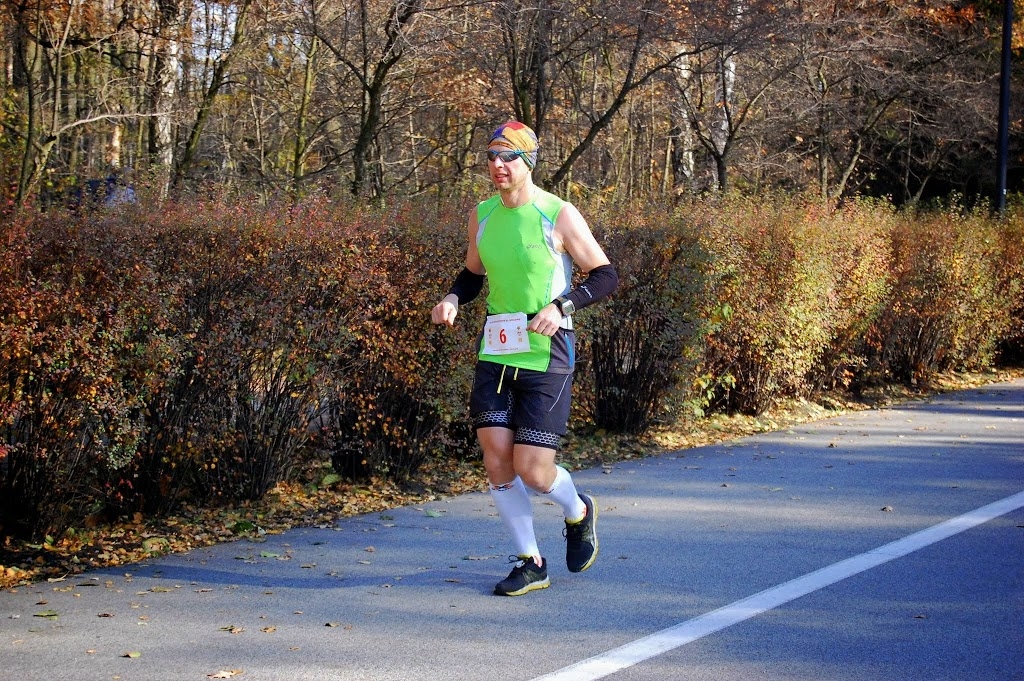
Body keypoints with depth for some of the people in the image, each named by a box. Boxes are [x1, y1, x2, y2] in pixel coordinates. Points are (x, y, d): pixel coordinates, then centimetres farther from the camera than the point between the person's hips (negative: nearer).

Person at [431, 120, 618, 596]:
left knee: (533, 471, -7)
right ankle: (530, 564, 13)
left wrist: (561, 305, -20)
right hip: (495, 350, 5)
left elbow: (605, 276, -4)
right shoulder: (482, 214, 8)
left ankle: (578, 513, 27)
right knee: (496, 461, -3)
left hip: (546, 353, -5)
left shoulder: (559, 215, -7)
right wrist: (453, 298, 0)